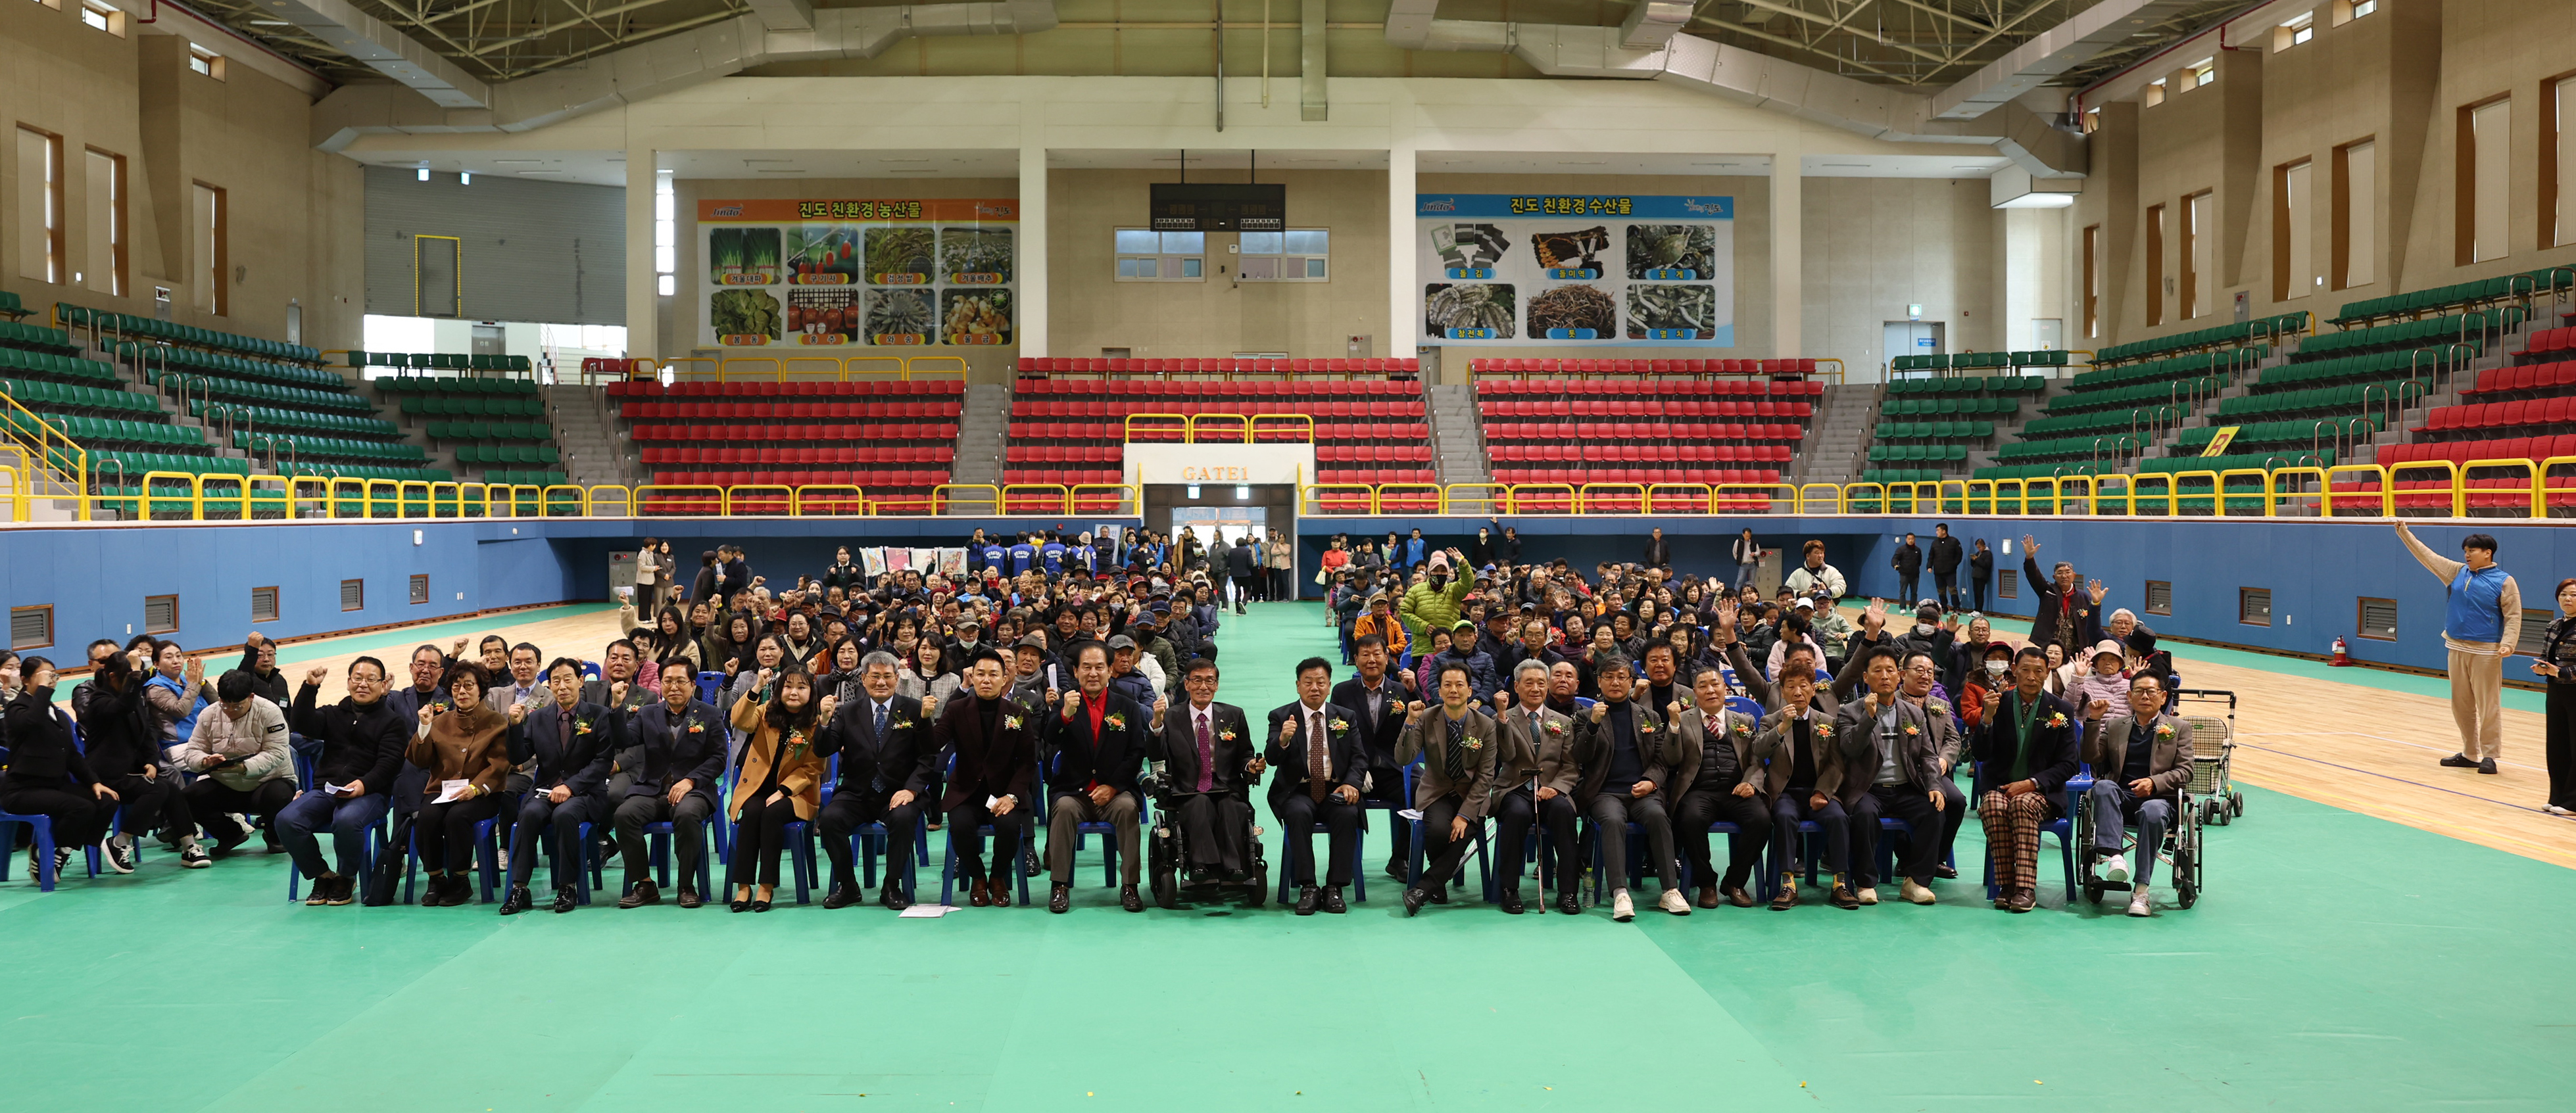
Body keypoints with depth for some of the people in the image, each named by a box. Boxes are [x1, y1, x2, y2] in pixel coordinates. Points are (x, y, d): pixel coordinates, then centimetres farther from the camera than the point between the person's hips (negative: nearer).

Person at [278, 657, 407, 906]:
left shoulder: (391, 721, 9)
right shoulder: (333, 714, 21)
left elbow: (389, 763, -5)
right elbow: (303, 725, 1)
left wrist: (364, 784, -23)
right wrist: (309, 688, -9)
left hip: (369, 792, -4)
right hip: (325, 789, 4)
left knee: (346, 821, -37)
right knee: (286, 820, -22)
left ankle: (346, 878, -8)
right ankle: (323, 876, -3)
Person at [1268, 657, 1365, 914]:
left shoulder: (1346, 717, 11)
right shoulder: (1281, 716, 4)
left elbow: (1359, 758, 6)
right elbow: (1271, 759, -8)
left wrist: (1351, 783, -14)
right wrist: (1282, 740, -31)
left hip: (1336, 790, 1)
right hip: (1298, 791, -1)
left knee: (1347, 814, -30)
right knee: (1299, 813, -34)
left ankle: (1334, 888, -22)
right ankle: (1307, 888, -27)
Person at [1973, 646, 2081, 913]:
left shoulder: (2061, 710, 3)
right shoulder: (1999, 702, 3)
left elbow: (2068, 764, 1)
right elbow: (1980, 754, -4)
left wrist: (2032, 783, -14)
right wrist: (1988, 718, -21)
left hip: (2040, 791, -1)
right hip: (1998, 785, 1)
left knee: (2023, 804, -34)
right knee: (1994, 806, -33)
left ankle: (2025, 888, -35)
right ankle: (2006, 885, -27)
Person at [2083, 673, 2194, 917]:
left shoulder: (2179, 727, 15)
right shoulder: (2115, 727, 20)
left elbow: (2185, 772, 4)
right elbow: (2091, 758, 7)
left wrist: (2154, 783, -15)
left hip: (2159, 798, -2)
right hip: (2121, 798, 2)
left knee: (2153, 812, -38)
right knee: (2103, 786, -33)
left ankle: (2142, 889, -37)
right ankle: (2114, 857, -46)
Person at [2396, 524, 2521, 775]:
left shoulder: (2504, 582, -5)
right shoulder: (2458, 572, 10)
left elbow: (2513, 617, -7)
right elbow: (2428, 557, 12)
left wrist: (2507, 644, -20)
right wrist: (2405, 533, 8)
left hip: (2486, 653, -6)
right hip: (2458, 649, 6)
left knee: (2488, 706, -4)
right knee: (2461, 705, 11)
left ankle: (2489, 755, 3)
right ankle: (2470, 754, 20)